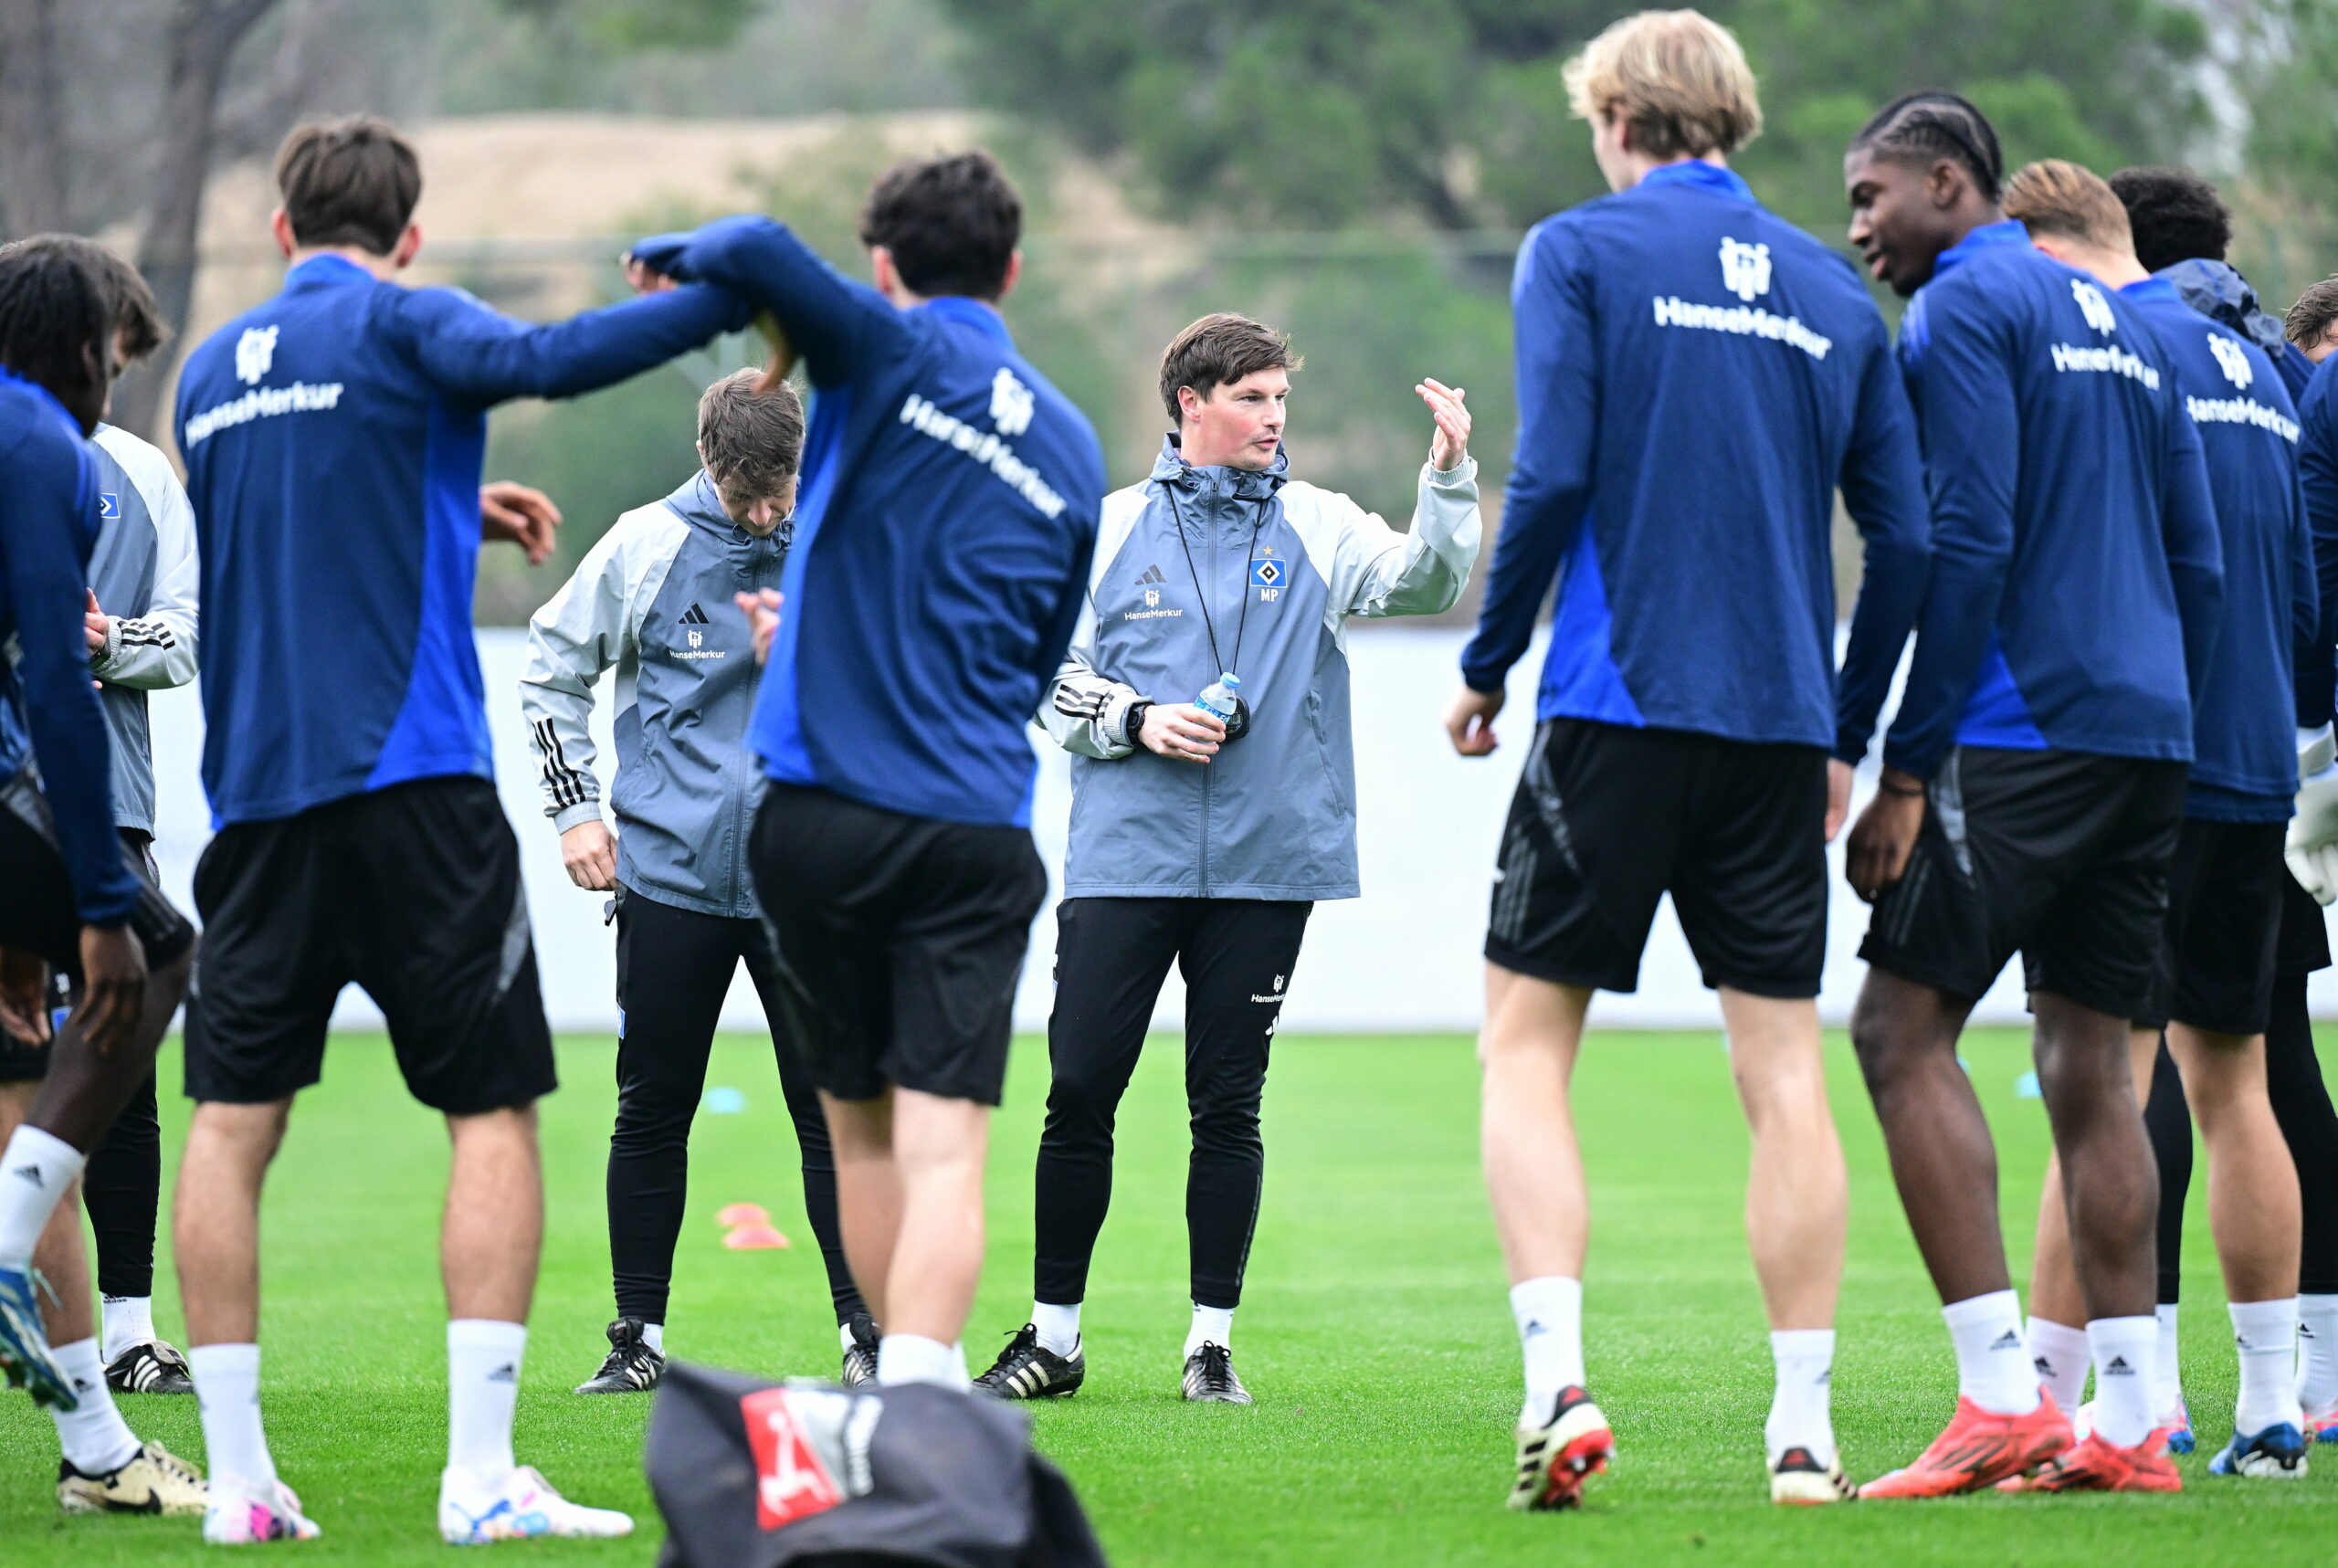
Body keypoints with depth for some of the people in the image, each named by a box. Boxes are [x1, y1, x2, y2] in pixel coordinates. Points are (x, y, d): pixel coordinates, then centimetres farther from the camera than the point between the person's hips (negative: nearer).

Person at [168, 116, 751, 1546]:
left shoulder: (212, 372, 16)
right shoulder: (398, 328, -3)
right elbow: (546, 359, -23)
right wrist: (739, 296, -24)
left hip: (255, 789, 6)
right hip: (411, 780, -6)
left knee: (235, 1120, 7)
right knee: (495, 1109, -1)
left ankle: (237, 1477, 3)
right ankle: (482, 1477, -8)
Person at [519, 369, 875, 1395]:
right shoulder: (646, 547, 0)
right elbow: (551, 667, 11)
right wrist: (575, 809, 5)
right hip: (671, 876, 0)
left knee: (836, 1111, -2)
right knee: (653, 1109, 4)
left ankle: (865, 1333, 6)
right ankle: (639, 1338, 13)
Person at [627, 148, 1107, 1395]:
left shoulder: (895, 356, -1)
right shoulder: (1071, 451, 15)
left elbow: (757, 253, -20)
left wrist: (676, 256, 3)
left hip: (820, 812, -2)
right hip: (978, 829, 2)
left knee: (860, 1131, 15)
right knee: (944, 1150, -7)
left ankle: (914, 1393, 24)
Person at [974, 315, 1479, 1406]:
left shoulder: (1318, 528, 8)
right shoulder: (1111, 528, 7)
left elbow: (1427, 583, -6)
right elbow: (1049, 678, 8)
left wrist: (1450, 479, -21)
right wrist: (1138, 721, -9)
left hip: (1265, 866, 0)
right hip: (1124, 859, 0)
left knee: (1228, 1108, 3)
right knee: (1080, 1091, -2)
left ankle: (1213, 1343, 11)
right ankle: (1053, 1335, 10)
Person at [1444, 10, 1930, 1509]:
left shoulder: (1582, 252, -1)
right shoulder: (1835, 292, 12)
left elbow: (1552, 478, -12)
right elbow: (1906, 539, 8)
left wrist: (1486, 665, 1)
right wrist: (1847, 738, 17)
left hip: (1619, 709, -4)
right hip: (1780, 722, 4)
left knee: (1527, 1042, 4)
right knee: (1786, 1070, 6)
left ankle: (1559, 1381, -12)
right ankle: (1805, 1429, 5)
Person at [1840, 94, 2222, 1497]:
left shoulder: (1965, 306, -5)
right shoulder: (2119, 319, 21)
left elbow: (1969, 541, -14)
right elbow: (2200, 561, 20)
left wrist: (1908, 767, -13)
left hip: (2024, 733, -8)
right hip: (2145, 735, 8)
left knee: (1904, 1028, -7)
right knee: (2091, 1063, 9)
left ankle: (2002, 1396, -16)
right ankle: (2130, 1422, 5)